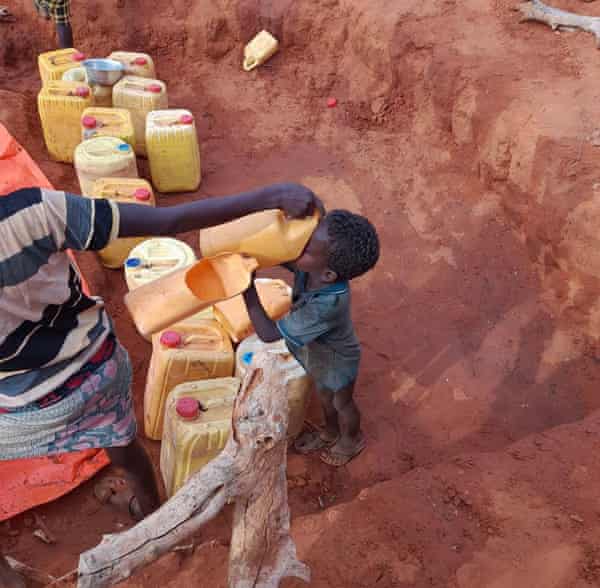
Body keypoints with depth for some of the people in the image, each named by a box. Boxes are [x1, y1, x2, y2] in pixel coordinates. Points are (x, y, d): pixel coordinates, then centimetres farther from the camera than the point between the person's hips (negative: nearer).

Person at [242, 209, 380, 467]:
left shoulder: (325, 306, -49)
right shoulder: (312, 269, -31)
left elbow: (268, 333, -40)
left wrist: (247, 287, -41)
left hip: (336, 362, -6)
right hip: (318, 353, 6)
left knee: (341, 402, 26)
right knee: (323, 394, 33)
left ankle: (352, 439, 57)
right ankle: (330, 433, 62)